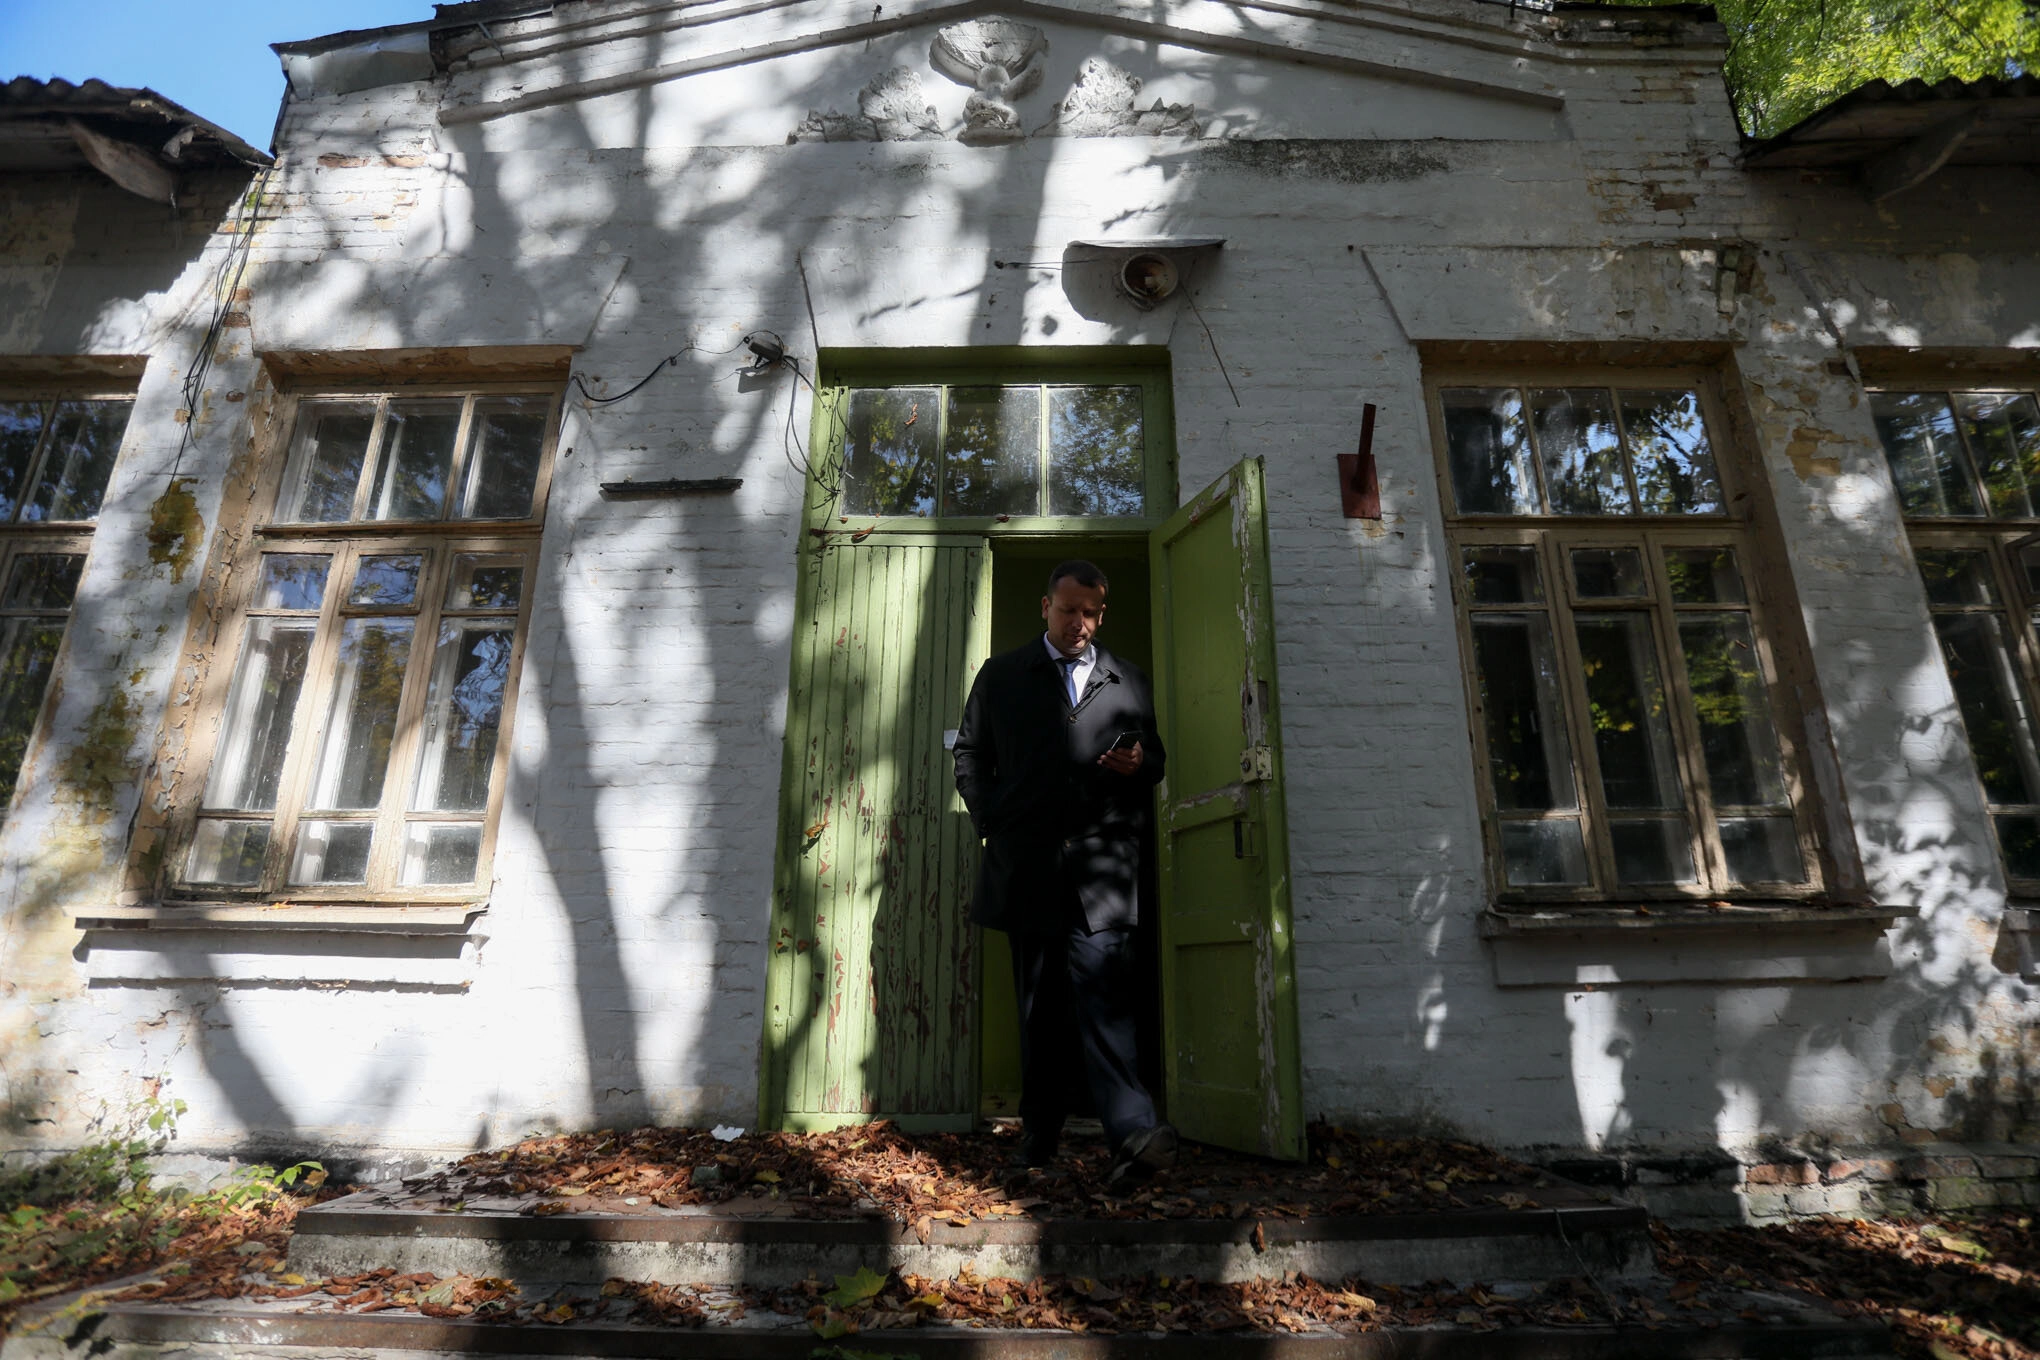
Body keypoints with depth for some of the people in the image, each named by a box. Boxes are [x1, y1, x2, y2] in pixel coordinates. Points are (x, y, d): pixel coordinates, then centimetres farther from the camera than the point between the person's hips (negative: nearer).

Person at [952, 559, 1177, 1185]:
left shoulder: (1129, 682, 18)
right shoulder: (1001, 675, 15)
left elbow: (1155, 759, 21)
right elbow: (970, 754, 15)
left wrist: (1139, 764, -3)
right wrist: (992, 821, 2)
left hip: (1102, 861, 0)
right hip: (1027, 862, 1)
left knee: (1103, 991, -14)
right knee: (1039, 1003, 7)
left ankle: (1131, 1133, -18)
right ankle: (1039, 1136, 20)